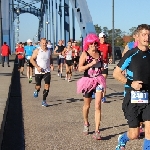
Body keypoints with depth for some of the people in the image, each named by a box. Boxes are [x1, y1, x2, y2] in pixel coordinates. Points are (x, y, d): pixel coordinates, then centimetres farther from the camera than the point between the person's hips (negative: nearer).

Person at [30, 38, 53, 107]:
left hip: (47, 71, 2)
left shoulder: (49, 51, 6)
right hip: (38, 71, -2)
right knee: (38, 86, 6)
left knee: (47, 85, -10)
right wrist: (37, 67, -18)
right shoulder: (37, 51, -6)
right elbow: (32, 59, -7)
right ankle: (36, 91, 44)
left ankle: (44, 101, -1)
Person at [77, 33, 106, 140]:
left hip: (98, 80, 2)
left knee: (98, 106, -10)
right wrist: (91, 64, -22)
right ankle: (86, 124, 41)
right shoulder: (85, 54, -6)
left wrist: (102, 66, 6)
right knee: (87, 105, 15)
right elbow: (80, 68, -13)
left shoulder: (99, 53, 5)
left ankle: (97, 131, -9)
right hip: (88, 81, -2)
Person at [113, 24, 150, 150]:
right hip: (133, 98, -3)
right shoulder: (131, 55, -7)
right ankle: (122, 140, 37)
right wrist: (130, 83, -17)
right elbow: (116, 73, -5)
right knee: (134, 134, 4)